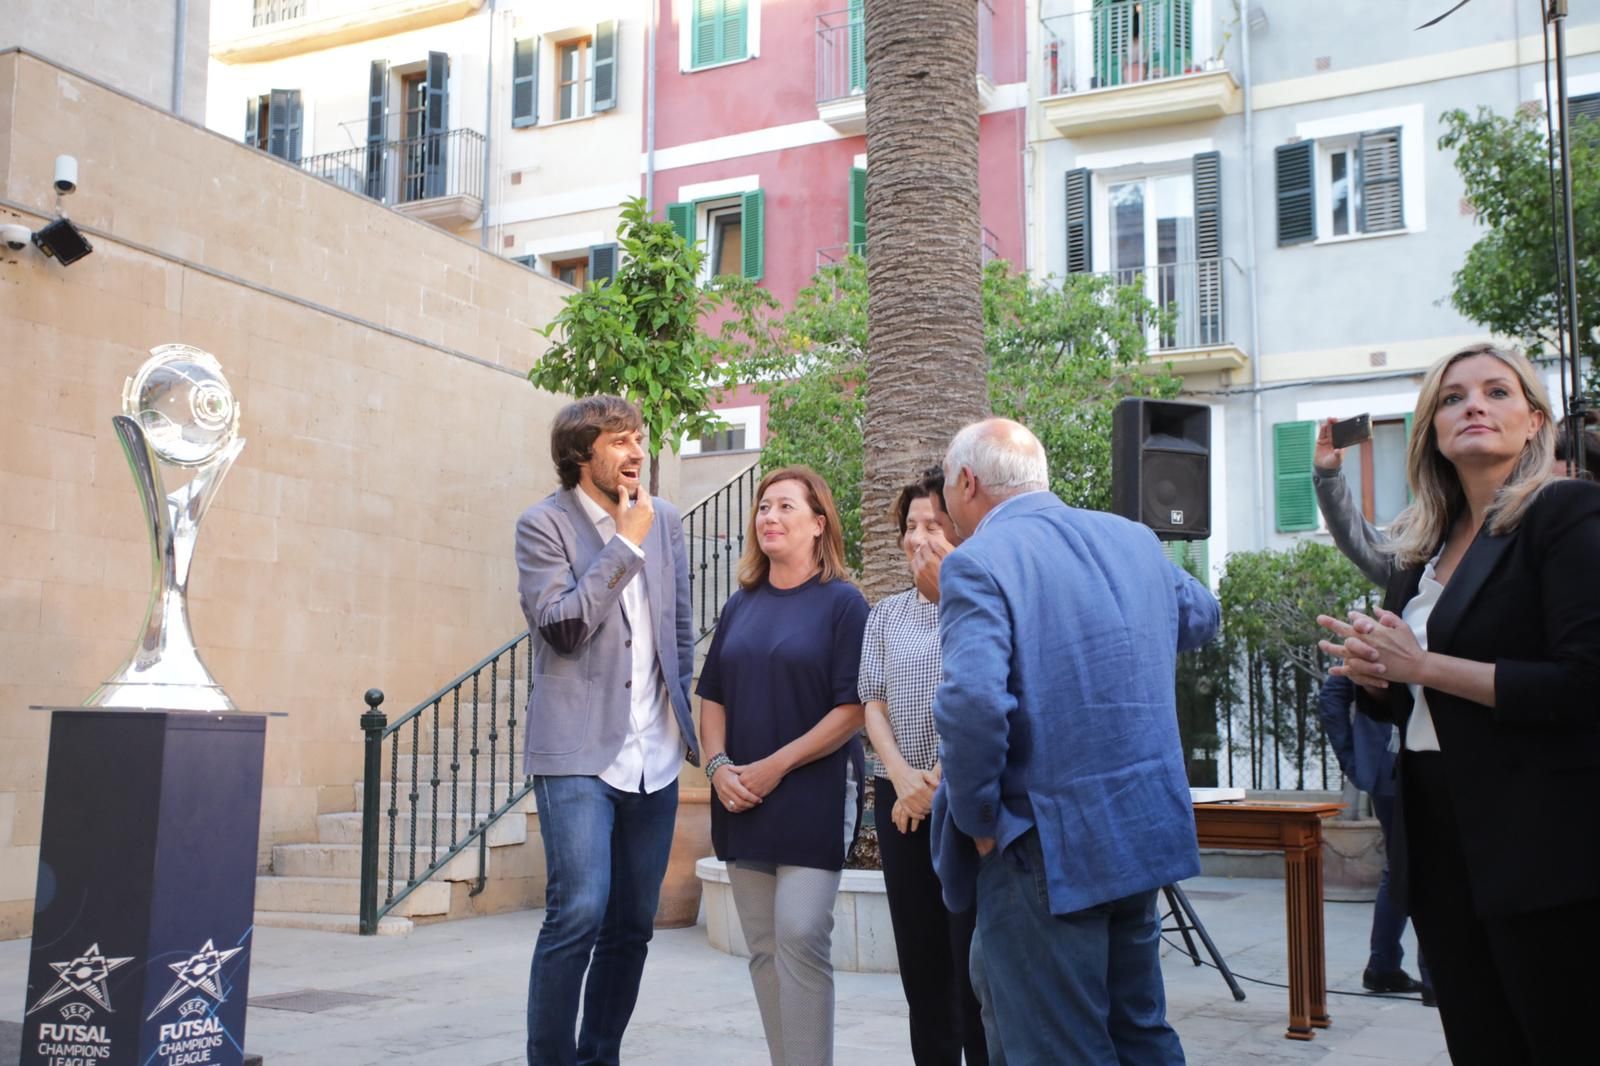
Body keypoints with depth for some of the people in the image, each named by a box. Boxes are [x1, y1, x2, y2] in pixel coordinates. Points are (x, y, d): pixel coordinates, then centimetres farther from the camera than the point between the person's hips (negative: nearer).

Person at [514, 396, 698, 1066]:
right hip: (579, 752, -5)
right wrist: (626, 545, -14)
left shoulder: (664, 520, 11)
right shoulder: (545, 524, -4)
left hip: (654, 756, 5)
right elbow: (561, 626, -16)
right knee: (579, 912, -14)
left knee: (632, 924, 9)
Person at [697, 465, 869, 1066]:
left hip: (813, 796, -5)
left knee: (801, 938, -12)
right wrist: (719, 765, -3)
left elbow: (852, 708, -11)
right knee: (762, 948, 8)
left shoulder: (842, 601, -5)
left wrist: (776, 767, -15)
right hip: (742, 803, 6)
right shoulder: (742, 605, 12)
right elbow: (713, 696, 15)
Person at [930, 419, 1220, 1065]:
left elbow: (973, 706, -29)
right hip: (1147, 827, 8)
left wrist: (977, 819, -15)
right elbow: (1200, 617, 28)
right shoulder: (1133, 539, 9)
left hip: (1048, 847, -7)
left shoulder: (978, 562, -15)